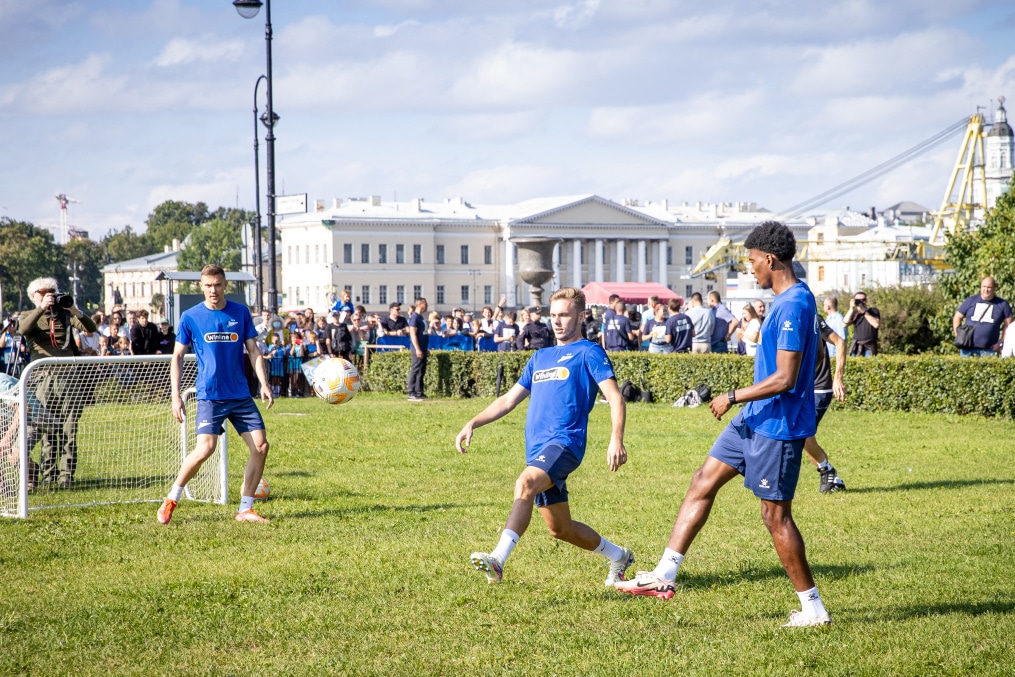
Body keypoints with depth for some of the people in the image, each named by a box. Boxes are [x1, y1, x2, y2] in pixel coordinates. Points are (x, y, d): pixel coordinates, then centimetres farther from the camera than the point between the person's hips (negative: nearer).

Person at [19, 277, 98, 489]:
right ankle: (48, 475, 4)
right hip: (44, 378, -1)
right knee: (47, 429, -2)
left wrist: (75, 311, -12)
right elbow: (23, 329, -10)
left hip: (68, 375, 1)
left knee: (69, 429, -4)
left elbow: (90, 328, 3)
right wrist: (42, 308, -18)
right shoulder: (29, 316, 14)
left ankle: (66, 476, -3)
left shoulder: (65, 315, 16)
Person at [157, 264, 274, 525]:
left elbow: (253, 350, 9)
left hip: (241, 395, 3)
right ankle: (171, 499, 2)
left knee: (261, 446, -4)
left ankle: (245, 509, 8)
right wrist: (176, 396, -3)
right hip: (209, 395, -3)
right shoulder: (190, 317, 1)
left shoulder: (241, 313, 6)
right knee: (205, 449, -19)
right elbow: (177, 357, 5)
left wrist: (264, 384, -3)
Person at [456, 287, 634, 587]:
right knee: (559, 528, 14)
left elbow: (615, 398, -9)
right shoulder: (540, 357, 23)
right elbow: (509, 399, 25)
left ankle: (498, 560, -48)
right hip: (538, 450, 8)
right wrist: (473, 423, 12)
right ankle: (619, 556, 36)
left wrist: (616, 440, -25)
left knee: (525, 484, -35)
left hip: (565, 442, -8)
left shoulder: (588, 353, 2)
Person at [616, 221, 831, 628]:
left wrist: (733, 398, -16)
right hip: (756, 419, 10)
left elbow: (785, 379, -26)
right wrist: (739, 402, 23)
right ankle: (665, 575, 14)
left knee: (775, 515, -2)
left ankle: (814, 609, 8)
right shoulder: (787, 300, 10)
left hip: (778, 426, -10)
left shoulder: (794, 304, -22)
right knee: (703, 483, 10)